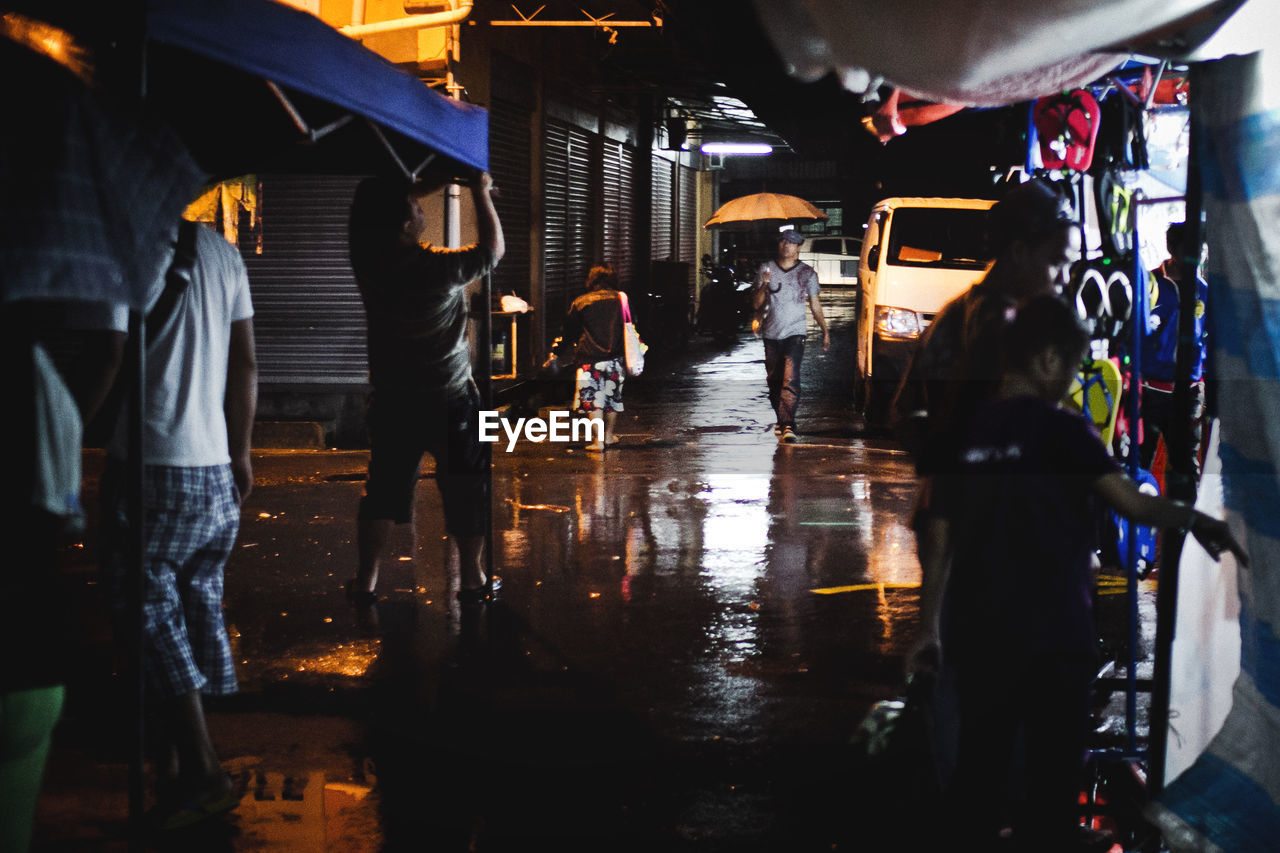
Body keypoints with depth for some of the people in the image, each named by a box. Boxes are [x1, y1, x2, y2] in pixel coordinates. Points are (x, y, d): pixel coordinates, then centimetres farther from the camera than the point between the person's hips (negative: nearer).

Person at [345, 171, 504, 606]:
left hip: (392, 401, 4)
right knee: (466, 490, 11)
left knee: (384, 489, 14)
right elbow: (493, 248, -10)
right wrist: (481, 192, -2)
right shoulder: (437, 268, -25)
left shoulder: (367, 258, -11)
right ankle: (472, 579, 21)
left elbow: (394, 201, 6)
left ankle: (365, 581, 17)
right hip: (449, 400, -4)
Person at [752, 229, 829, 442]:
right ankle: (780, 420, 24)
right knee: (773, 380, 8)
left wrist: (825, 331, 12)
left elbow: (815, 305, 14)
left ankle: (788, 425, -24)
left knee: (790, 380, -17)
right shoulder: (766, 269, 7)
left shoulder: (806, 273, 5)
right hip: (771, 334, 3)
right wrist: (764, 286, -13)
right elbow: (756, 304, 5)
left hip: (794, 333, -3)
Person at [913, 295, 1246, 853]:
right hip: (1050, 639, -5)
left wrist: (929, 631, 13)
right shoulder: (1061, 431, -8)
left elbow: (940, 547, 8)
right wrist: (1194, 520, -4)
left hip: (975, 637, 5)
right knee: (1051, 784, 1)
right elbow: (1130, 503, -19)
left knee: (978, 774, 10)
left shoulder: (966, 437, 8)